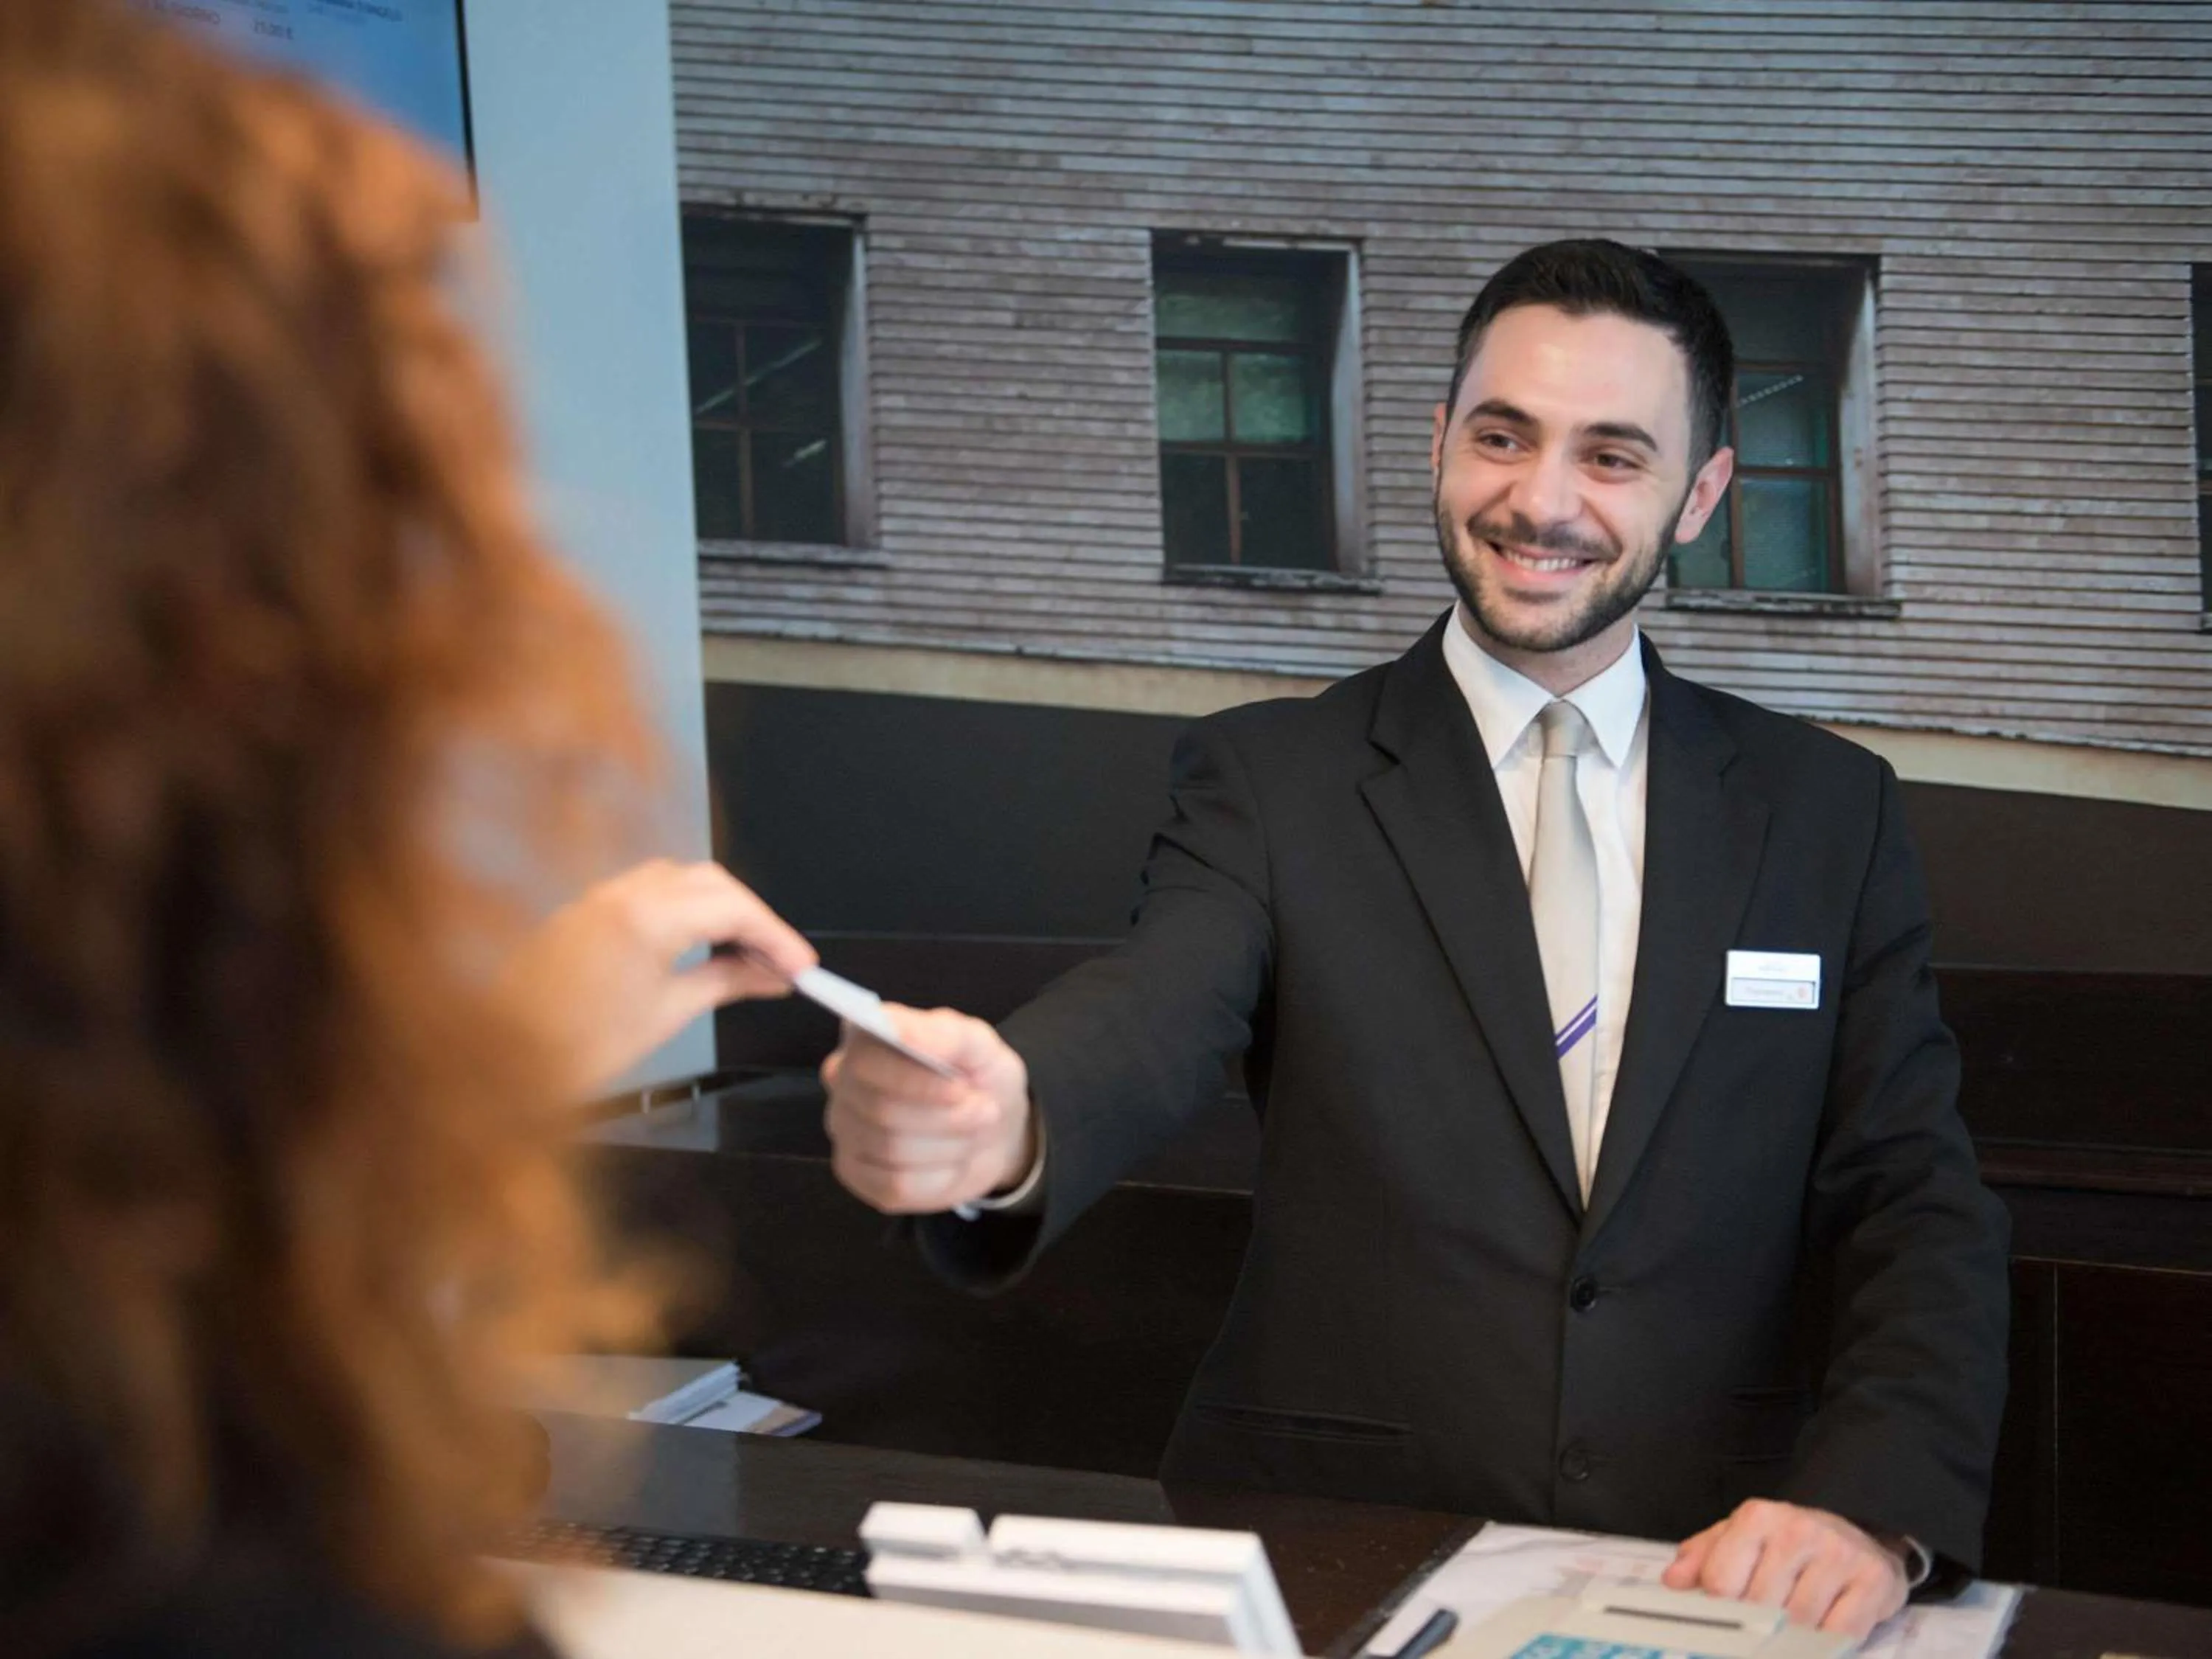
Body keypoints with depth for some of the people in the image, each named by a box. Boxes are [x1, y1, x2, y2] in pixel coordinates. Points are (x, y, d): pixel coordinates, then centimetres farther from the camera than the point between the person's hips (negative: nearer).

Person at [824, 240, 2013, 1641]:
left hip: (1719, 1583, 1)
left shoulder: (1829, 814, 9)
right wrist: (998, 1128, -38)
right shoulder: (1271, 779, 4)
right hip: (1326, 1567, -1)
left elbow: (1922, 1209, 5)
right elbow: (1153, 1021, -14)